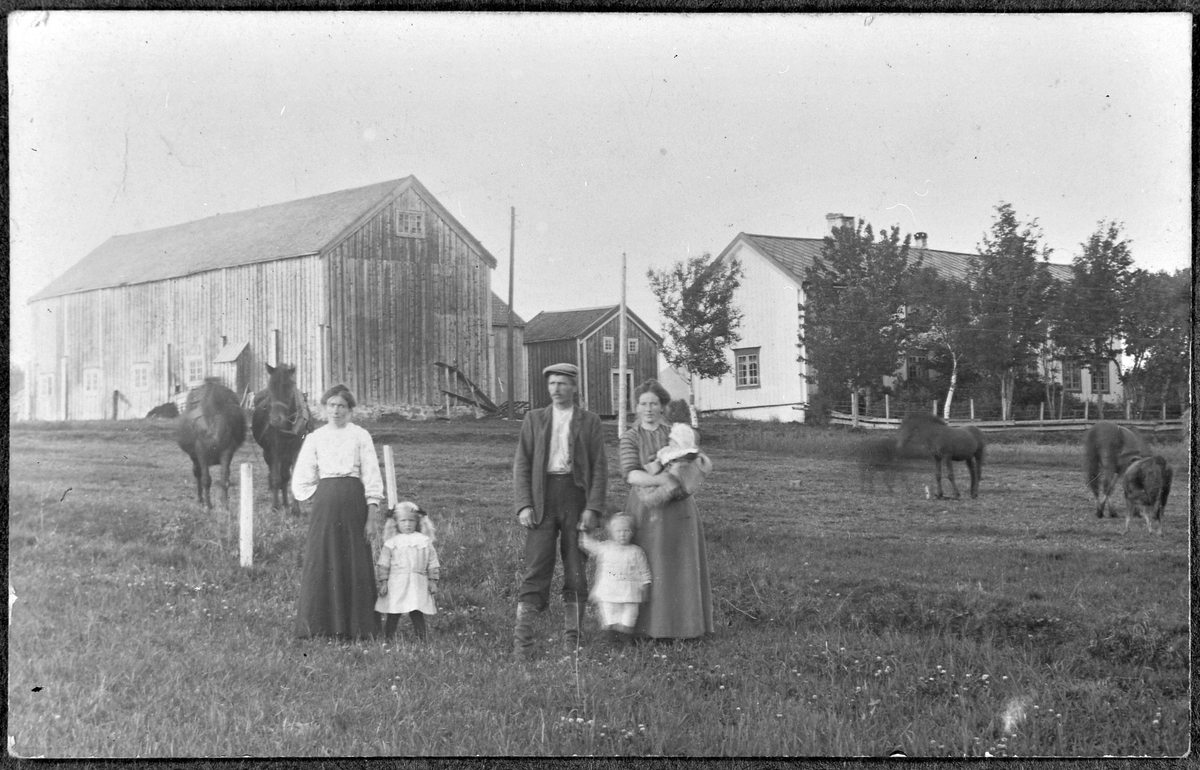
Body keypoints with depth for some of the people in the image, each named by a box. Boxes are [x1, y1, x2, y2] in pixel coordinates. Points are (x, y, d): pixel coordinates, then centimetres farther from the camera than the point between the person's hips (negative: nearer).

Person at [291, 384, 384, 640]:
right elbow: (302, 480, 12)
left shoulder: (360, 436, 6)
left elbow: (371, 476, 1)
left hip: (354, 502, -1)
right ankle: (319, 625, 3)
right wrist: (321, 495, 2)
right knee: (320, 561, -3)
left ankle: (356, 626, 5)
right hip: (324, 502, 1)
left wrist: (372, 514, -6)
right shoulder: (315, 438, 11)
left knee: (354, 563, -1)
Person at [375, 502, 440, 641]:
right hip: (396, 585, 0)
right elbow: (383, 564, 5)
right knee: (393, 614, -1)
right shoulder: (391, 543, 6)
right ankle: (388, 639, 5)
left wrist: (433, 581, 6)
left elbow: (432, 563, 11)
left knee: (417, 614, -2)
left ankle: (421, 640, 2)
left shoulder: (424, 541, 9)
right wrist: (383, 582, -3)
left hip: (418, 585, 1)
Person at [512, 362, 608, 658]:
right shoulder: (534, 419, 10)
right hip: (542, 498, 0)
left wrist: (593, 508, -8)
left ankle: (571, 638, 11)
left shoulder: (589, 422, 7)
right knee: (536, 568, -7)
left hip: (576, 495, 0)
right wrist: (523, 505, -6)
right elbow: (521, 464, 6)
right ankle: (522, 638, -8)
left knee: (576, 570, 3)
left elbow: (599, 467, 3)